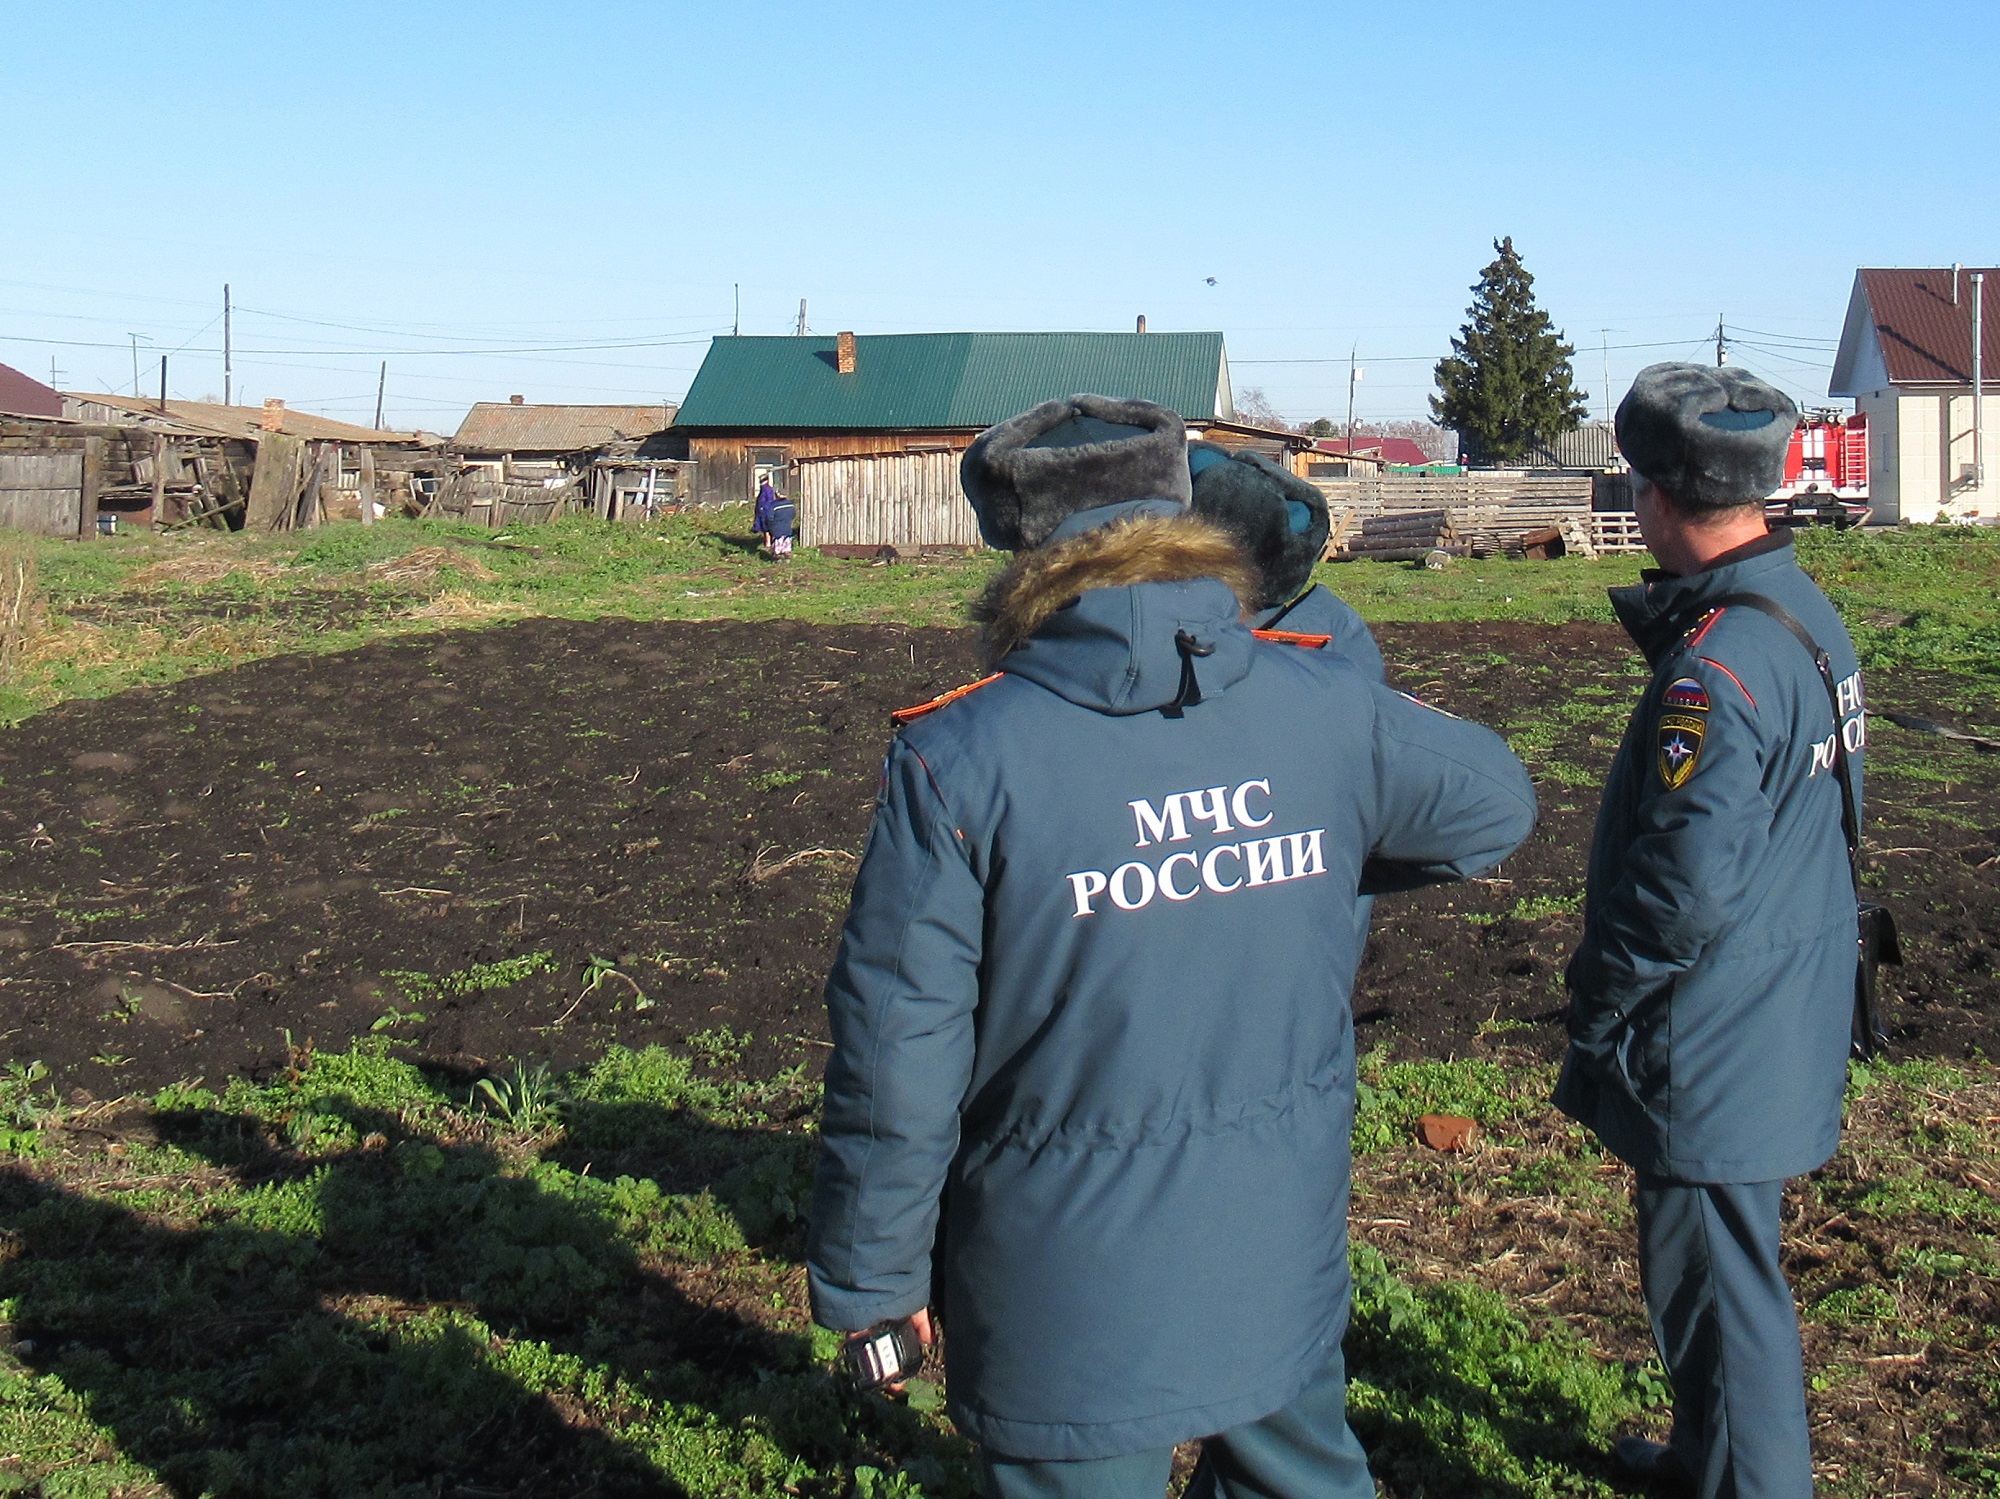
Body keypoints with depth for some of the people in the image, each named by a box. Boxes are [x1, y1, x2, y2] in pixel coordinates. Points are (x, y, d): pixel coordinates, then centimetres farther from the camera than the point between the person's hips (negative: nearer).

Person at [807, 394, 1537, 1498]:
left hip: (1069, 1311, -3)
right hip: (1284, 1273, 4)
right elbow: (1496, 805, 12)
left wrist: (870, 1274, -2)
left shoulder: (959, 761, -18)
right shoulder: (1330, 707, -7)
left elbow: (896, 1052, -16)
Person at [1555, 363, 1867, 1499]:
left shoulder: (1717, 667, -26)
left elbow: (1687, 887, -26)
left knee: (1717, 1280, 4)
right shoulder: (1807, 612, 4)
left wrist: (1598, 1010, -14)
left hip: (1713, 1047, -10)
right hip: (1794, 1014, 10)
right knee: (1719, 1264, 24)